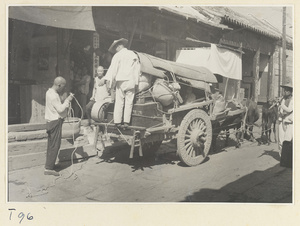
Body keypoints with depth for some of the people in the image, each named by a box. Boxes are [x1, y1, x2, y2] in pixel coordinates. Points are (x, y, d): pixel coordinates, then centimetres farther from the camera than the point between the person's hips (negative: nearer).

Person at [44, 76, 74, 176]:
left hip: (51, 121, 11)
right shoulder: (54, 96, -19)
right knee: (55, 145, -6)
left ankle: (49, 165, 26)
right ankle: (49, 168, -2)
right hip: (55, 122, -11)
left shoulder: (49, 92, 12)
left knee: (51, 145, 17)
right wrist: (67, 100, -13)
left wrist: (66, 100, 6)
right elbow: (60, 109, -21)